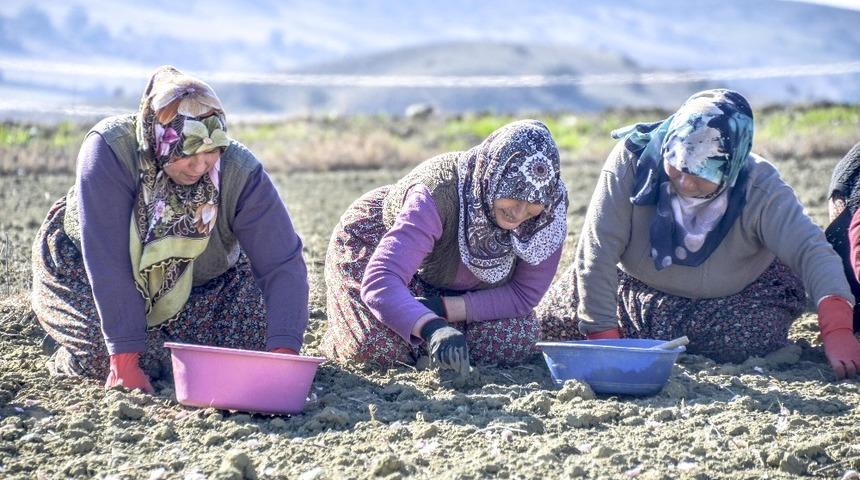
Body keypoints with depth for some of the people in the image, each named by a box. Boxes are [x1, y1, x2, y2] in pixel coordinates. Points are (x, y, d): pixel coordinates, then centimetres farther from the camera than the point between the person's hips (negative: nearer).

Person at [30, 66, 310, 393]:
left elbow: (283, 264, -28)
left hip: (198, 284, 3)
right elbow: (107, 260, -36)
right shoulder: (109, 149, -34)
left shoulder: (240, 171, -27)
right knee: (102, 355, -30)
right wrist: (124, 357, -40)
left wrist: (283, 352, -43)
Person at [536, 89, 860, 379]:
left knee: (757, 337, -32)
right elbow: (597, 251, -27)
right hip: (637, 285, 2)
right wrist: (602, 334, -29)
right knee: (546, 324, -3)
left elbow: (810, 249, -38)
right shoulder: (632, 160, -29)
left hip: (734, 296, -2)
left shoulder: (759, 188, -29)